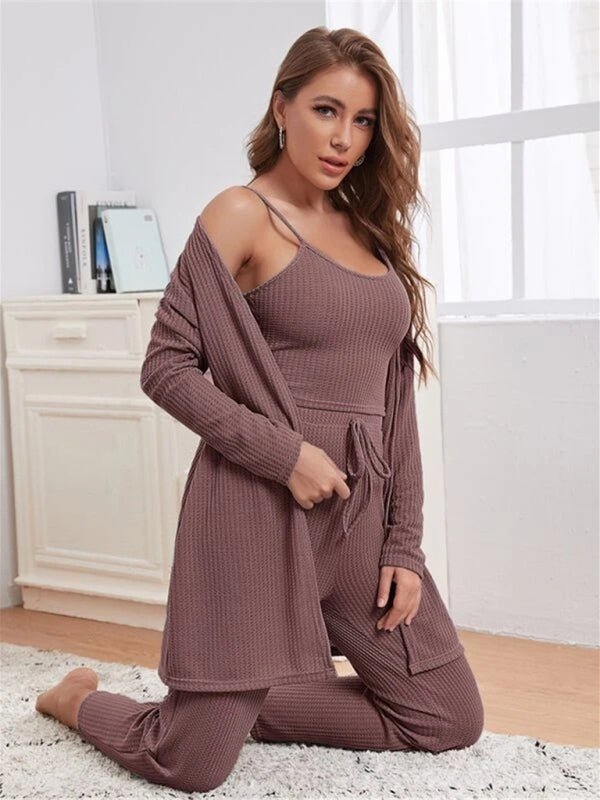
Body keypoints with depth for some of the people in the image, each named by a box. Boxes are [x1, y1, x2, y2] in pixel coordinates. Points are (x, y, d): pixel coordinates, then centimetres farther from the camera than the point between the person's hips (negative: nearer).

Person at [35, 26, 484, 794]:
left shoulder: (373, 233, 14)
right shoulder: (243, 214, -4)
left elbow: (396, 398, 12)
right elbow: (164, 366, -9)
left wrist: (405, 544, 5)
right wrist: (286, 452, -18)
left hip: (365, 512, 7)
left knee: (451, 720, 10)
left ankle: (240, 702, 22)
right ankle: (79, 698, 30)